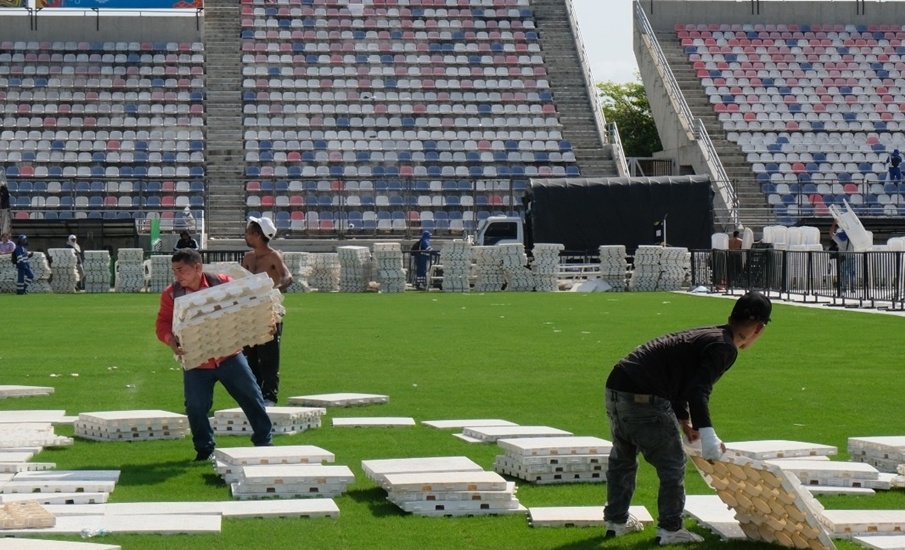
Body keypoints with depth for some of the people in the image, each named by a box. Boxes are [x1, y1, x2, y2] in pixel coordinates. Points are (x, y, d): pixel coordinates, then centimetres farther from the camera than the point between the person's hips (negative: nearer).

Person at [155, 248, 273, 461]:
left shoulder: (222, 283, -6)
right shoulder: (171, 294, -3)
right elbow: (163, 323, -6)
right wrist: (171, 340, -26)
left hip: (229, 356, 0)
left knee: (251, 397, 3)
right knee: (195, 407, -3)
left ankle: (263, 441, 16)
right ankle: (204, 449, 16)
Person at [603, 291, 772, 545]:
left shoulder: (704, 334, 23)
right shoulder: (725, 347, -6)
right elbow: (698, 389, -19)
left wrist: (685, 421, 41)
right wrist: (708, 435, -23)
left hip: (616, 386, 9)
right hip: (643, 398, -9)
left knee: (622, 458, 25)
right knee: (672, 463, 6)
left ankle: (616, 520, 35)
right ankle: (670, 529, 12)